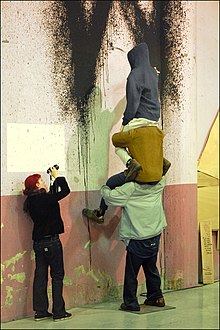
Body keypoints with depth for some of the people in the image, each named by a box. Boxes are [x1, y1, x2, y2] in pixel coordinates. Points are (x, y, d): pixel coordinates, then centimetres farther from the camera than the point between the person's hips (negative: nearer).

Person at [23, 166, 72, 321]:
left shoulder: (31, 201, 7)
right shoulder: (43, 198, -17)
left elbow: (52, 196, 20)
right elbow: (65, 191, -13)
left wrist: (55, 181, 17)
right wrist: (57, 177, -1)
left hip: (38, 242, 8)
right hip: (51, 241, -8)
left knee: (40, 276, 10)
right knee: (57, 275, 1)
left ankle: (40, 311, 14)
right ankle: (58, 312, 3)